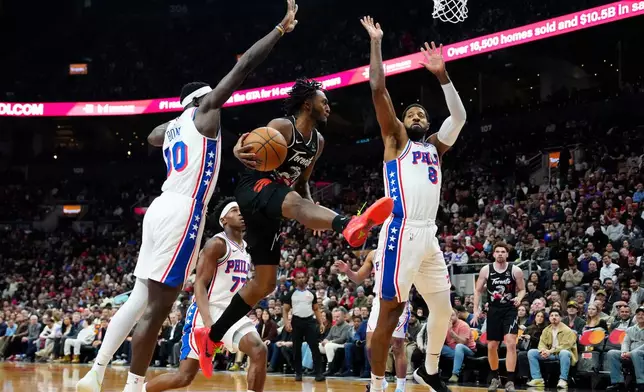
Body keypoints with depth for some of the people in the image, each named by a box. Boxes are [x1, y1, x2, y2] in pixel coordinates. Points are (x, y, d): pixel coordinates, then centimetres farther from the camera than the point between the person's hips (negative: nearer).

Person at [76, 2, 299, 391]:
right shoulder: (205, 111, 1)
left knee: (141, 298, 12)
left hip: (161, 209, 9)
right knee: (157, 306, -8)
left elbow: (153, 137, 49)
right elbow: (245, 65, -3)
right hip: (183, 213, -9)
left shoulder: (172, 127, 22)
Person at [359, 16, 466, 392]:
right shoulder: (396, 140, 7)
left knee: (443, 307, 11)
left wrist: (442, 74, 13)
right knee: (391, 310, -7)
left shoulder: (435, 146, 24)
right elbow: (378, 89, -1)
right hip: (402, 231, -7)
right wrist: (376, 41, 3)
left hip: (429, 235, 7)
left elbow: (459, 116, 17)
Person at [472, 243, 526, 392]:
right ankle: (495, 378, 26)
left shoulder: (515, 270, -6)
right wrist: (476, 310, -2)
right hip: (494, 310, 2)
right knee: (491, 346, 7)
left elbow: (522, 289, 4)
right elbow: (478, 291, 5)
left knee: (511, 343, -17)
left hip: (510, 310, -2)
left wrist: (519, 298, -19)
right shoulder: (486, 270, -2)